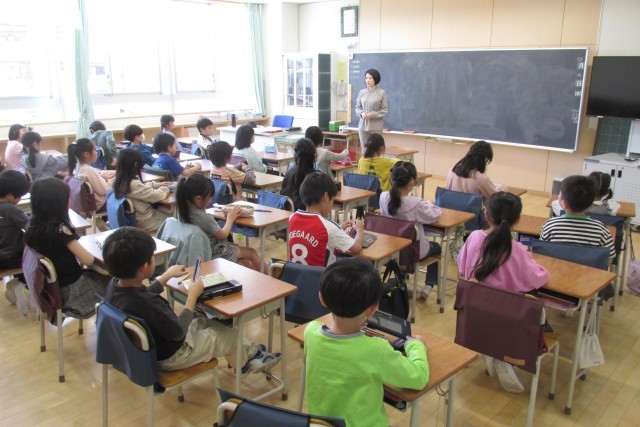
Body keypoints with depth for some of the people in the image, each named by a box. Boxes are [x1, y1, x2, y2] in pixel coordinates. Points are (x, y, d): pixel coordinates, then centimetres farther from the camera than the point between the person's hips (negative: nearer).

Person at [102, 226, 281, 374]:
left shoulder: (115, 285, -14)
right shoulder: (147, 304, -41)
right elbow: (178, 331, -27)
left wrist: (167, 275, 16)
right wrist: (193, 295, -18)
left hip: (149, 346, 8)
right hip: (170, 356, -8)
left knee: (208, 322, 21)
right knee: (230, 334, 9)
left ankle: (251, 351, 37)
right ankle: (246, 364, 41)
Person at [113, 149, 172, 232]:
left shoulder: (120, 181, -4)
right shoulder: (134, 184, -31)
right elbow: (156, 196, -22)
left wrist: (158, 184, 11)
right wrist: (165, 189, -3)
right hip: (143, 222, -8)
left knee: (167, 212, 19)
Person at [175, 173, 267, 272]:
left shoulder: (184, 211, -10)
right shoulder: (205, 218, -34)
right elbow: (223, 234, -17)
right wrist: (230, 219, -3)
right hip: (213, 253, -9)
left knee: (237, 248, 29)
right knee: (251, 252, 6)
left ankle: (256, 270, 43)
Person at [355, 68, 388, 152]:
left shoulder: (381, 93, -5)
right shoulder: (362, 92, 4)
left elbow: (385, 110, -4)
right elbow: (357, 107, 10)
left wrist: (372, 115, -15)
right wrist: (362, 113, -11)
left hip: (376, 126, -3)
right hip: (363, 125, 3)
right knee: (364, 150, 8)